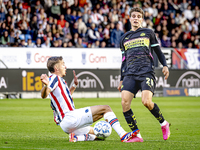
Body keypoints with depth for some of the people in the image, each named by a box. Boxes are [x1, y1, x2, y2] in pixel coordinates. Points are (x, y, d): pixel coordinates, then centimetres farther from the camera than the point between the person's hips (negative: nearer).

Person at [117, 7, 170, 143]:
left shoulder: (148, 33, 14)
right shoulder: (124, 38, 23)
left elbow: (158, 51, 17)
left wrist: (165, 65, 1)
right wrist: (122, 79, 22)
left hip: (147, 72, -3)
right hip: (130, 74, 3)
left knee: (146, 101, -23)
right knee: (125, 102, -18)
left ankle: (164, 124, 5)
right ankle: (136, 135, -12)